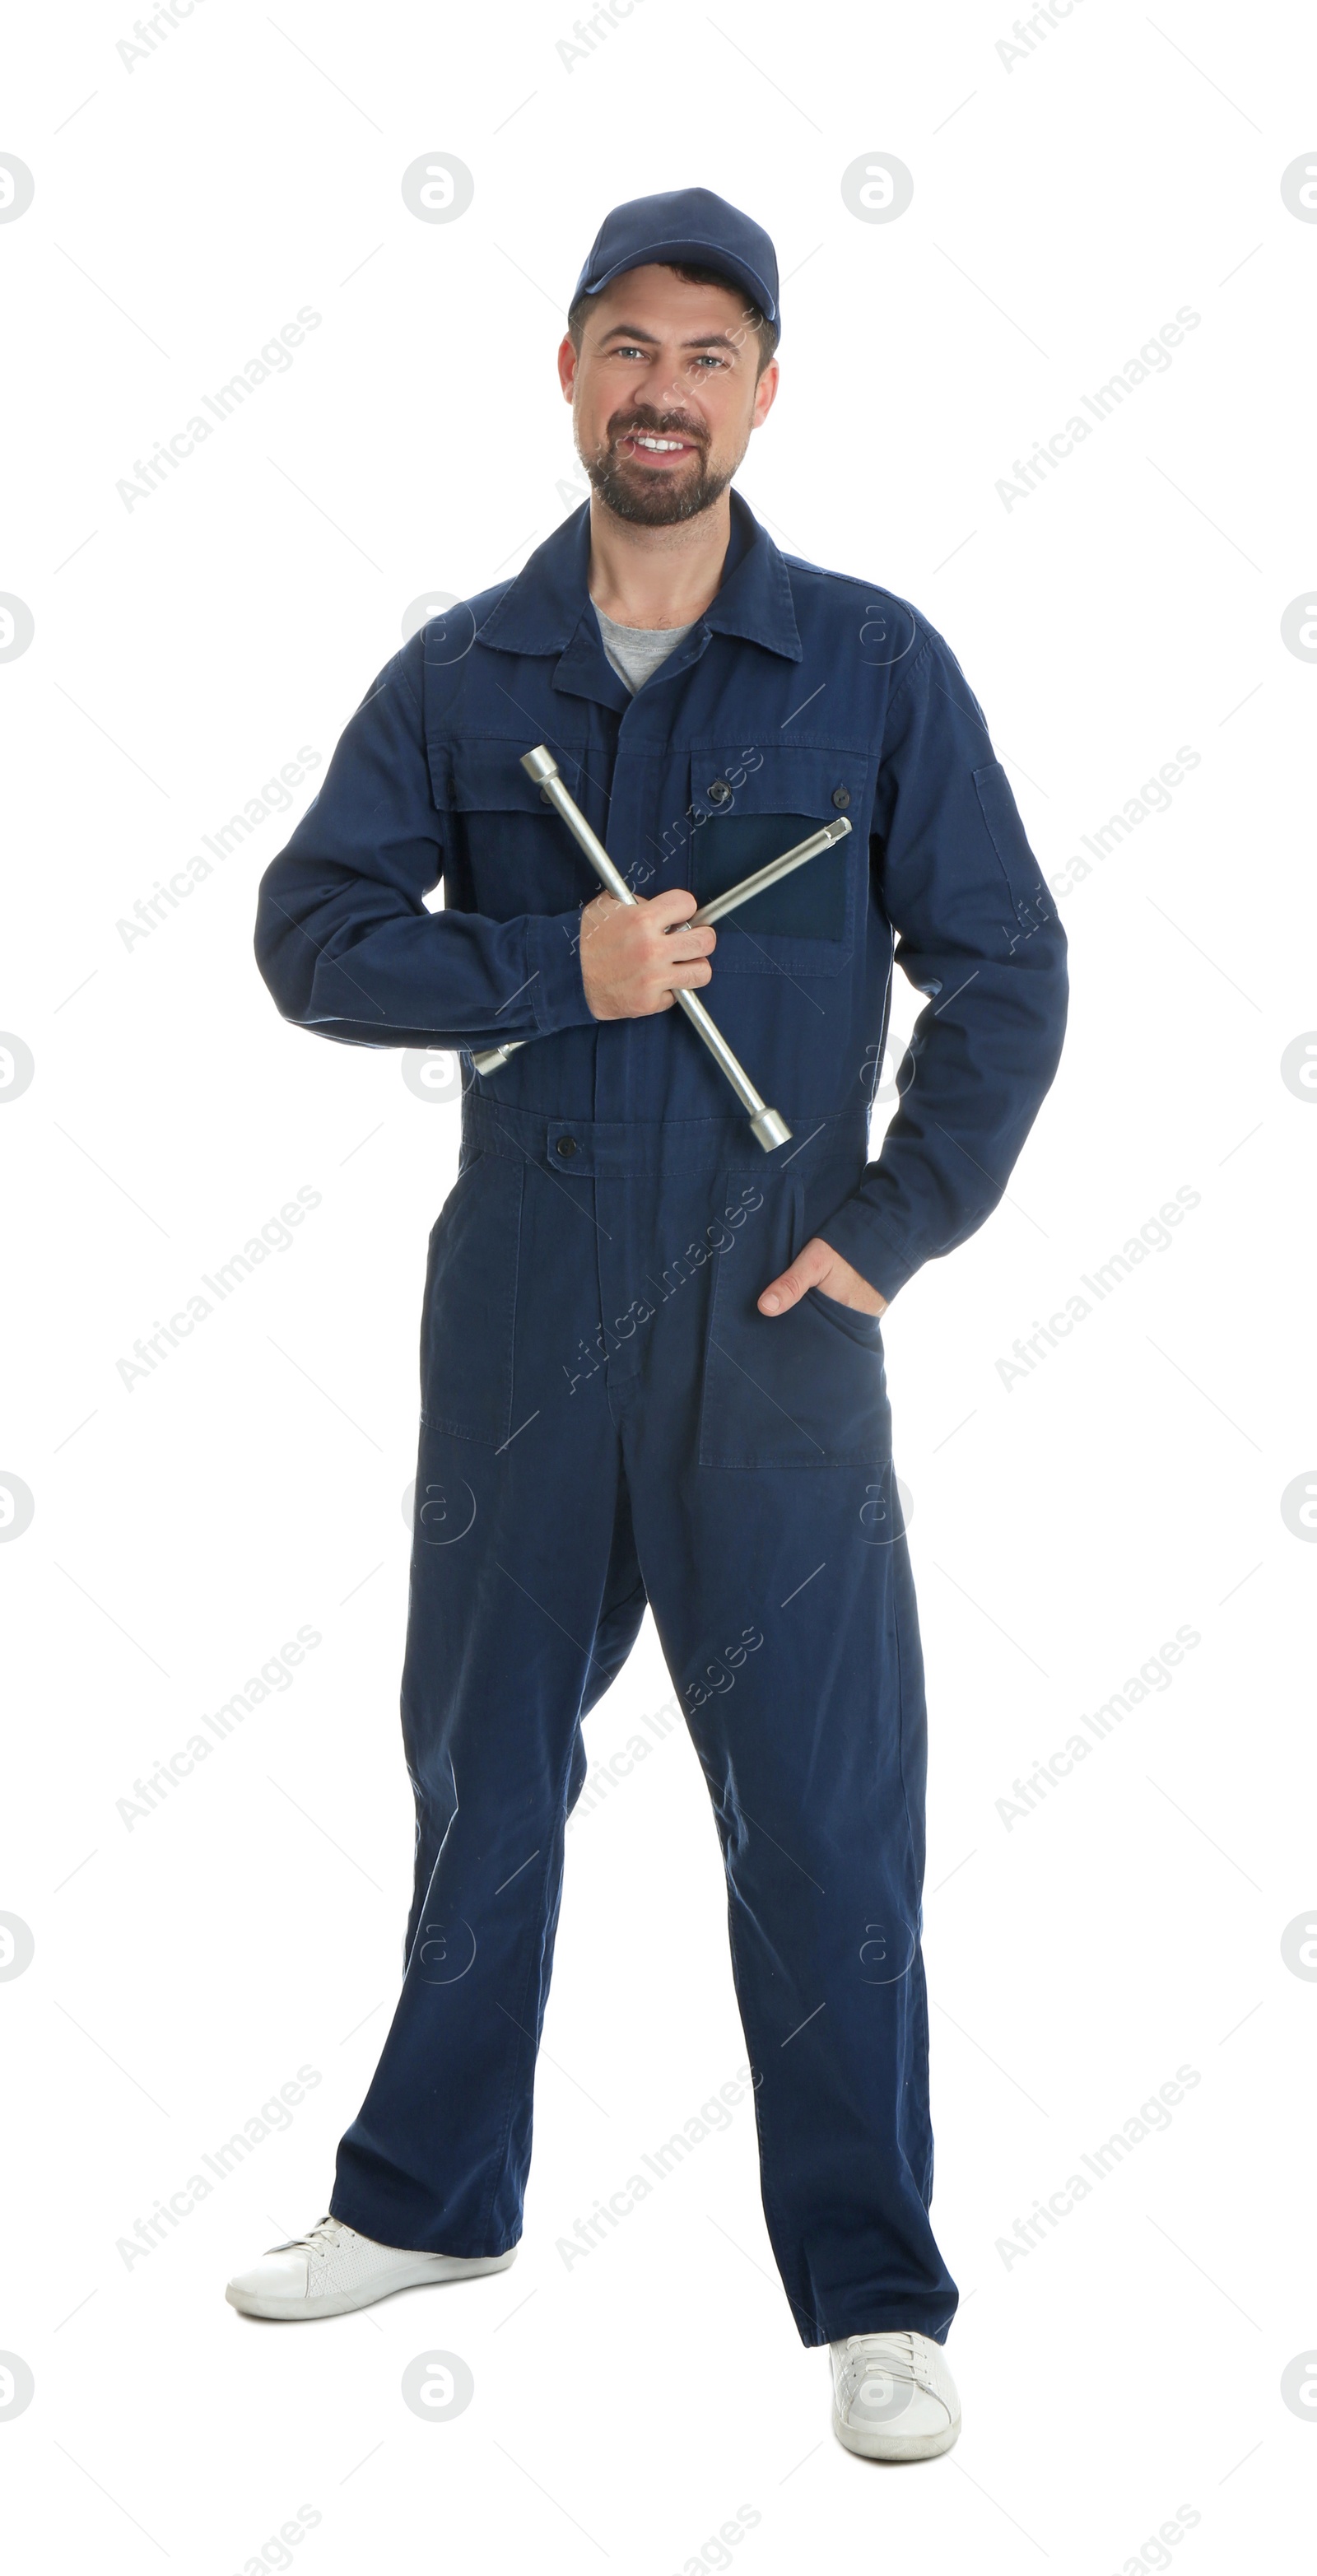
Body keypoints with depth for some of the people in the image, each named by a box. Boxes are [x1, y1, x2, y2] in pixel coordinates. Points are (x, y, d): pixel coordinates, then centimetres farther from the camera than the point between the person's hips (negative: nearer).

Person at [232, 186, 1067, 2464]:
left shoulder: (874, 665, 0)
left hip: (774, 1314, -2)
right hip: (519, 1305, 3)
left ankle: (874, 2297, 14)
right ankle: (430, 2195, 33)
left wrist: (896, 1224, -7)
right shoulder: (461, 674, 5)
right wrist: (558, 971, -12)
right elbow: (308, 930, 1)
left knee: (824, 1810, 0)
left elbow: (1006, 971, 1)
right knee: (481, 1765, 15)